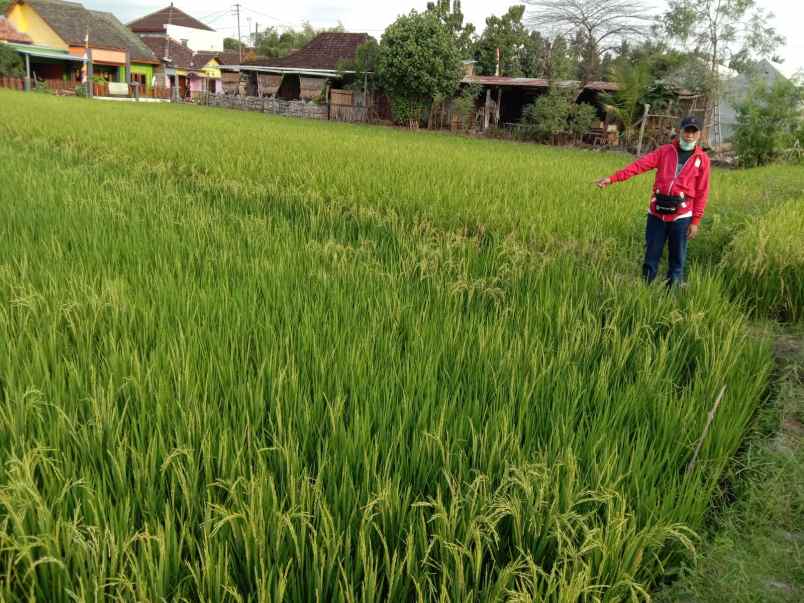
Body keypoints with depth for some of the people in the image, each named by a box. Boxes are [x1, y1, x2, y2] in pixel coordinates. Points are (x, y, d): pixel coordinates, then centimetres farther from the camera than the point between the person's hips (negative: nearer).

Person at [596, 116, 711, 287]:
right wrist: (612, 178, -15)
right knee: (651, 257, 8)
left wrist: (696, 221, -2)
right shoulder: (665, 151, 7)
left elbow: (702, 193, 2)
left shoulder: (702, 159, 4)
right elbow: (639, 165, -4)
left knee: (677, 261, 6)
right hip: (657, 213, 1)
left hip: (680, 216, -1)